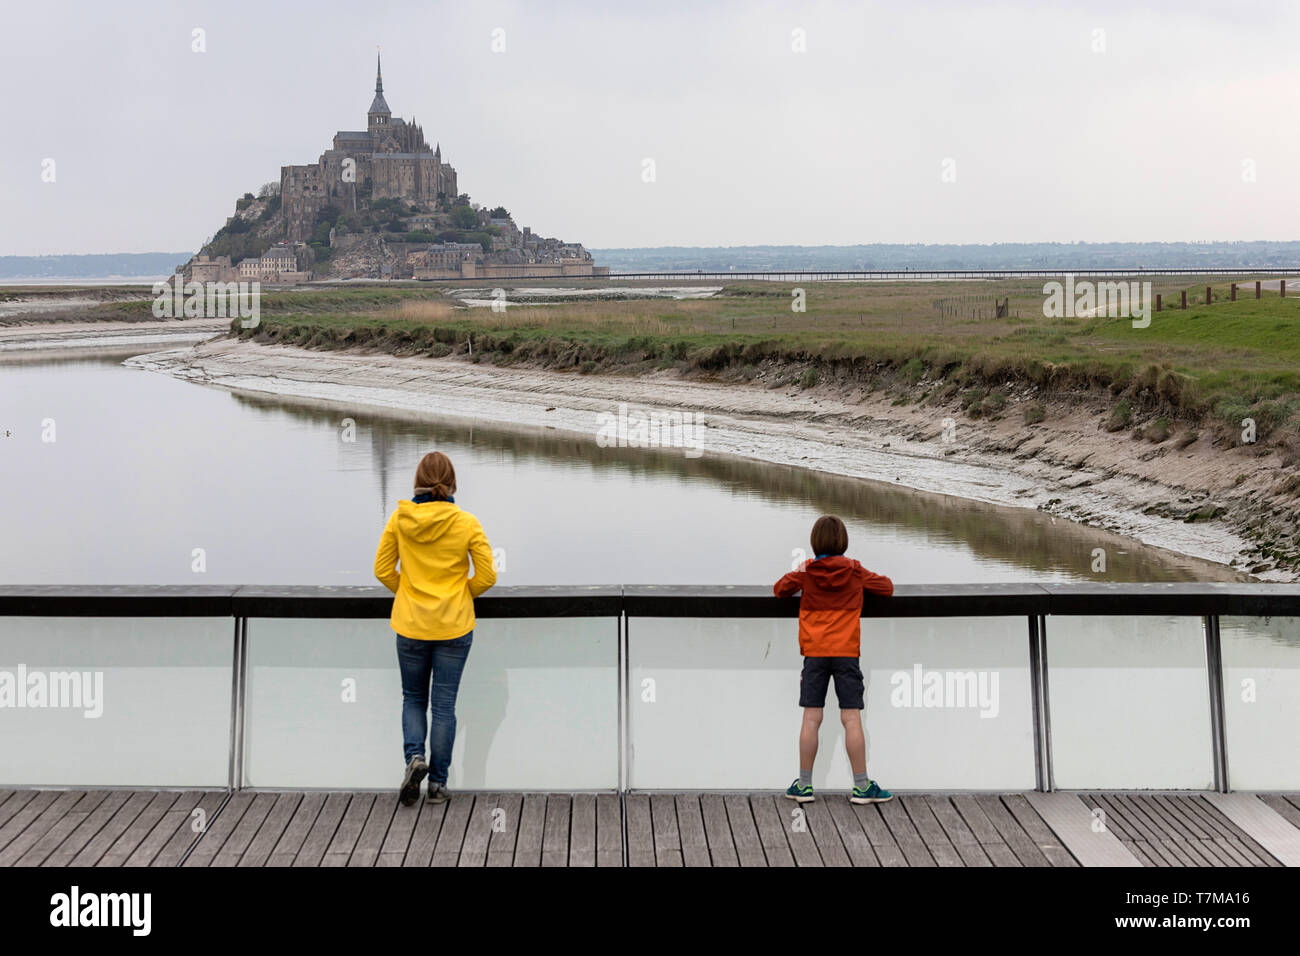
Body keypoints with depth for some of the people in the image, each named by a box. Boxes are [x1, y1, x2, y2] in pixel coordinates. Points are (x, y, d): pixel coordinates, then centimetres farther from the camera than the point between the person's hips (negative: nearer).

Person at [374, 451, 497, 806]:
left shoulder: (400, 519, -7)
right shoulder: (467, 523, -11)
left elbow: (383, 570, -1)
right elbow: (487, 576, -7)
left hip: (411, 625, 1)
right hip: (454, 626, -1)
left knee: (413, 697, 19)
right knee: (444, 704, 8)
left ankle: (414, 757, -4)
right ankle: (438, 782, 12)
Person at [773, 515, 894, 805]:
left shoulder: (806, 571, 2)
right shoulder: (855, 571, 2)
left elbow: (780, 589, 12)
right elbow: (887, 587, 10)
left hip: (814, 653, 1)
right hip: (846, 652, -1)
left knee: (811, 720, 1)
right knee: (851, 719, -1)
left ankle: (804, 785, 6)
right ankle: (862, 786, 2)